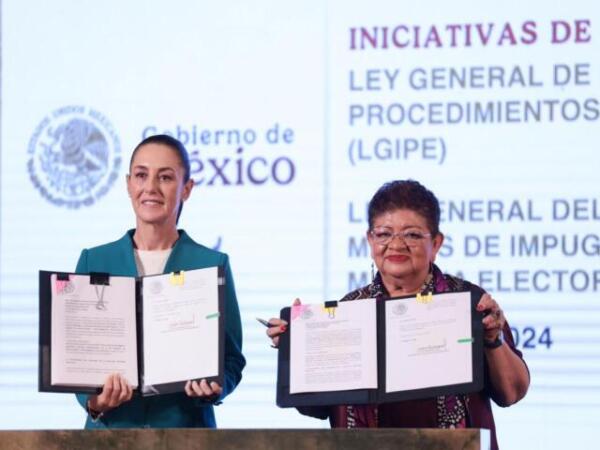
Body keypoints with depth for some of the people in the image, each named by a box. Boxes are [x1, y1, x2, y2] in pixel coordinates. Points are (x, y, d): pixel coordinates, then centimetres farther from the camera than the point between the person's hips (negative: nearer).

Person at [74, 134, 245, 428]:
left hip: (186, 426, -1)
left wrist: (213, 389, -17)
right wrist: (93, 402, -14)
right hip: (111, 427, 1)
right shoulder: (94, 261, 3)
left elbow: (231, 359, 3)